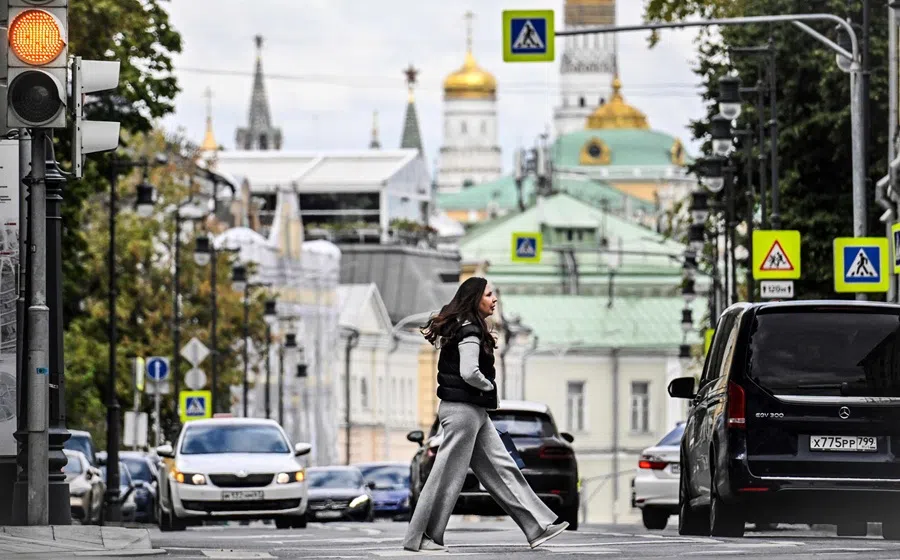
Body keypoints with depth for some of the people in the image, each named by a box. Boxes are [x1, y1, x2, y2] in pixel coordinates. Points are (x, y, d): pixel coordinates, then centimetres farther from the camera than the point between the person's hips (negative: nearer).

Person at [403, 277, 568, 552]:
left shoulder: (457, 326, 14)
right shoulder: (470, 331, -16)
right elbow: (469, 372, -26)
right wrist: (490, 387, -7)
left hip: (475, 411, 10)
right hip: (463, 409, -10)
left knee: (501, 469, 7)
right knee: (447, 474, -5)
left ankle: (538, 527, 6)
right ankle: (419, 537, 2)